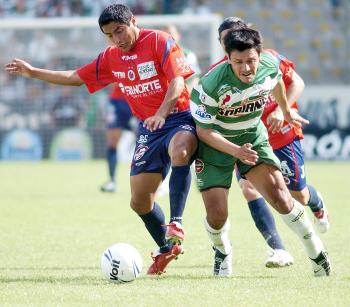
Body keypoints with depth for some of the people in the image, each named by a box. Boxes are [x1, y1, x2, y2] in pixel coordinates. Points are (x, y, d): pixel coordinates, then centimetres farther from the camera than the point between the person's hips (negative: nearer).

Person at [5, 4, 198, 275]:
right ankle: (166, 249, 26)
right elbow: (77, 77, 22)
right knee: (140, 201, 3)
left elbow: (177, 81, -20)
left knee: (180, 151, -42)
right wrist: (33, 73, 19)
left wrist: (161, 113, -36)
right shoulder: (111, 58, 11)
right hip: (148, 128, 7)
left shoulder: (160, 42, -10)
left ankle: (175, 223, -38)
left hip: (179, 118, -7)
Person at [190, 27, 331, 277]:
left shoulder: (270, 66, -18)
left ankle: (316, 251, 9)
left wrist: (286, 111, 27)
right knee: (217, 214, -11)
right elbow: (203, 130, -21)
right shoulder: (212, 85, -31)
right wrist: (236, 151, -33)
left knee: (280, 196, -11)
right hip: (216, 142, -3)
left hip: (253, 135, 3)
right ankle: (222, 253, 24)